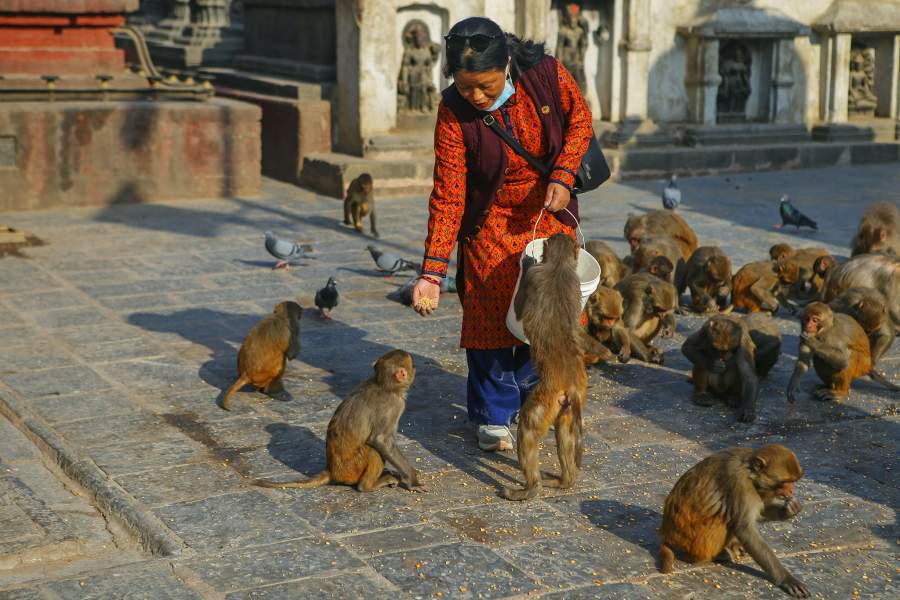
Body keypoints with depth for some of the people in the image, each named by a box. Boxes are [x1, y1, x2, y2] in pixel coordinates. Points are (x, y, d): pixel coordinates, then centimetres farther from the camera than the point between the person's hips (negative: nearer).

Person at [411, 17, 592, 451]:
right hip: (491, 222, -2)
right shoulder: (454, 112, -25)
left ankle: (527, 402, 28)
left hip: (549, 212, 2)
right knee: (491, 314, -2)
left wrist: (562, 176, -18)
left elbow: (580, 118, -3)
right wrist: (432, 272, -30)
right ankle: (494, 415, 13)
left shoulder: (546, 73, -23)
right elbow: (448, 196, -24)